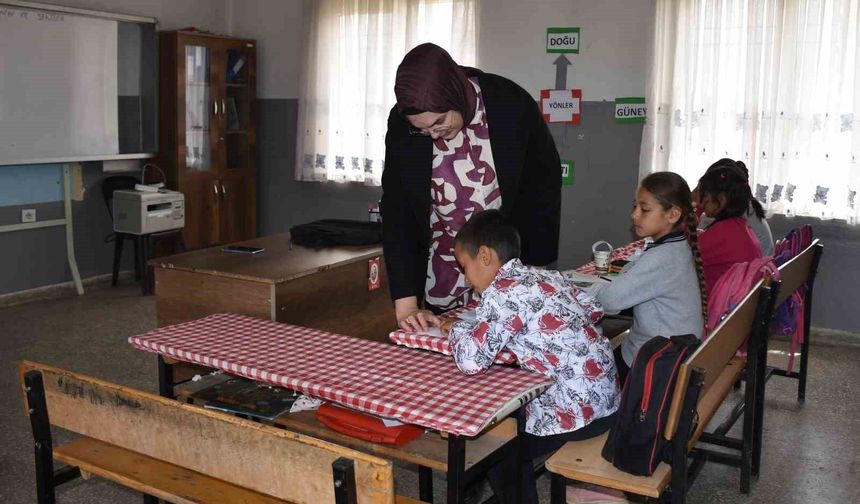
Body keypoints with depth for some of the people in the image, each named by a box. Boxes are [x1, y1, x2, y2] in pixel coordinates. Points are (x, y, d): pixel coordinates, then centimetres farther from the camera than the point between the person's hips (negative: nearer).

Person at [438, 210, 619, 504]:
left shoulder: (503, 291, -17)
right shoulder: (547, 276, 8)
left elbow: (471, 360, -27)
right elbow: (594, 311, 18)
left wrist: (455, 328, -7)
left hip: (577, 411, -8)